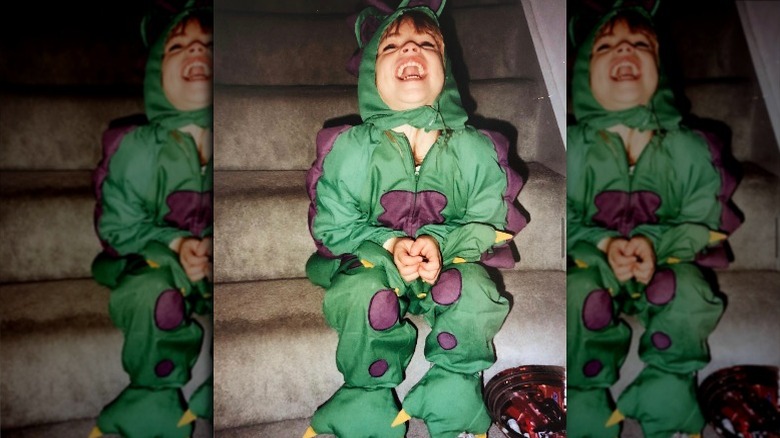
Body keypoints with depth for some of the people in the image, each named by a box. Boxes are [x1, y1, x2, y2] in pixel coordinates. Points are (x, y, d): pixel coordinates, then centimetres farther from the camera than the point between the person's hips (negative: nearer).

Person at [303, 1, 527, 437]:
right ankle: (368, 401, -2)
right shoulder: (350, 148, -9)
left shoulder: (475, 149, -8)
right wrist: (388, 244, -22)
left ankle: (453, 395, 0)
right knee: (363, 294, -32)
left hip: (452, 260, 1)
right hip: (372, 261, 0)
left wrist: (440, 242, -22)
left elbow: (487, 223, -2)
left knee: (477, 294, -28)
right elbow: (333, 226, -5)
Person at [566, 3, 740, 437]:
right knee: (579, 295, -31)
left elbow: (702, 221, -3)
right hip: (594, 262, -1)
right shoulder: (575, 147, -8)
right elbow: (566, 219, -6)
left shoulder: (689, 148, -5)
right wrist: (604, 245, -25)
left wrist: (655, 242, -23)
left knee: (689, 291, -28)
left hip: (668, 261, 1)